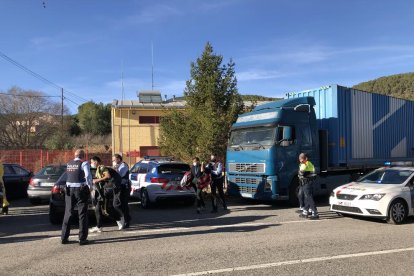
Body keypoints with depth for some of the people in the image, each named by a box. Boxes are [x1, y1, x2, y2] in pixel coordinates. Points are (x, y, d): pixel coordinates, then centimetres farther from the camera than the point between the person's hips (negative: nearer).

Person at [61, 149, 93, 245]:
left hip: (69, 190, 5)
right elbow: (88, 176, -20)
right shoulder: (84, 164, -9)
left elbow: (70, 176, 14)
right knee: (82, 214, 3)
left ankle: (64, 238, 19)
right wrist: (90, 186, -7)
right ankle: (82, 239, 3)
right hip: (81, 190, -5)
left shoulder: (68, 164, 10)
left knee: (68, 213, 15)